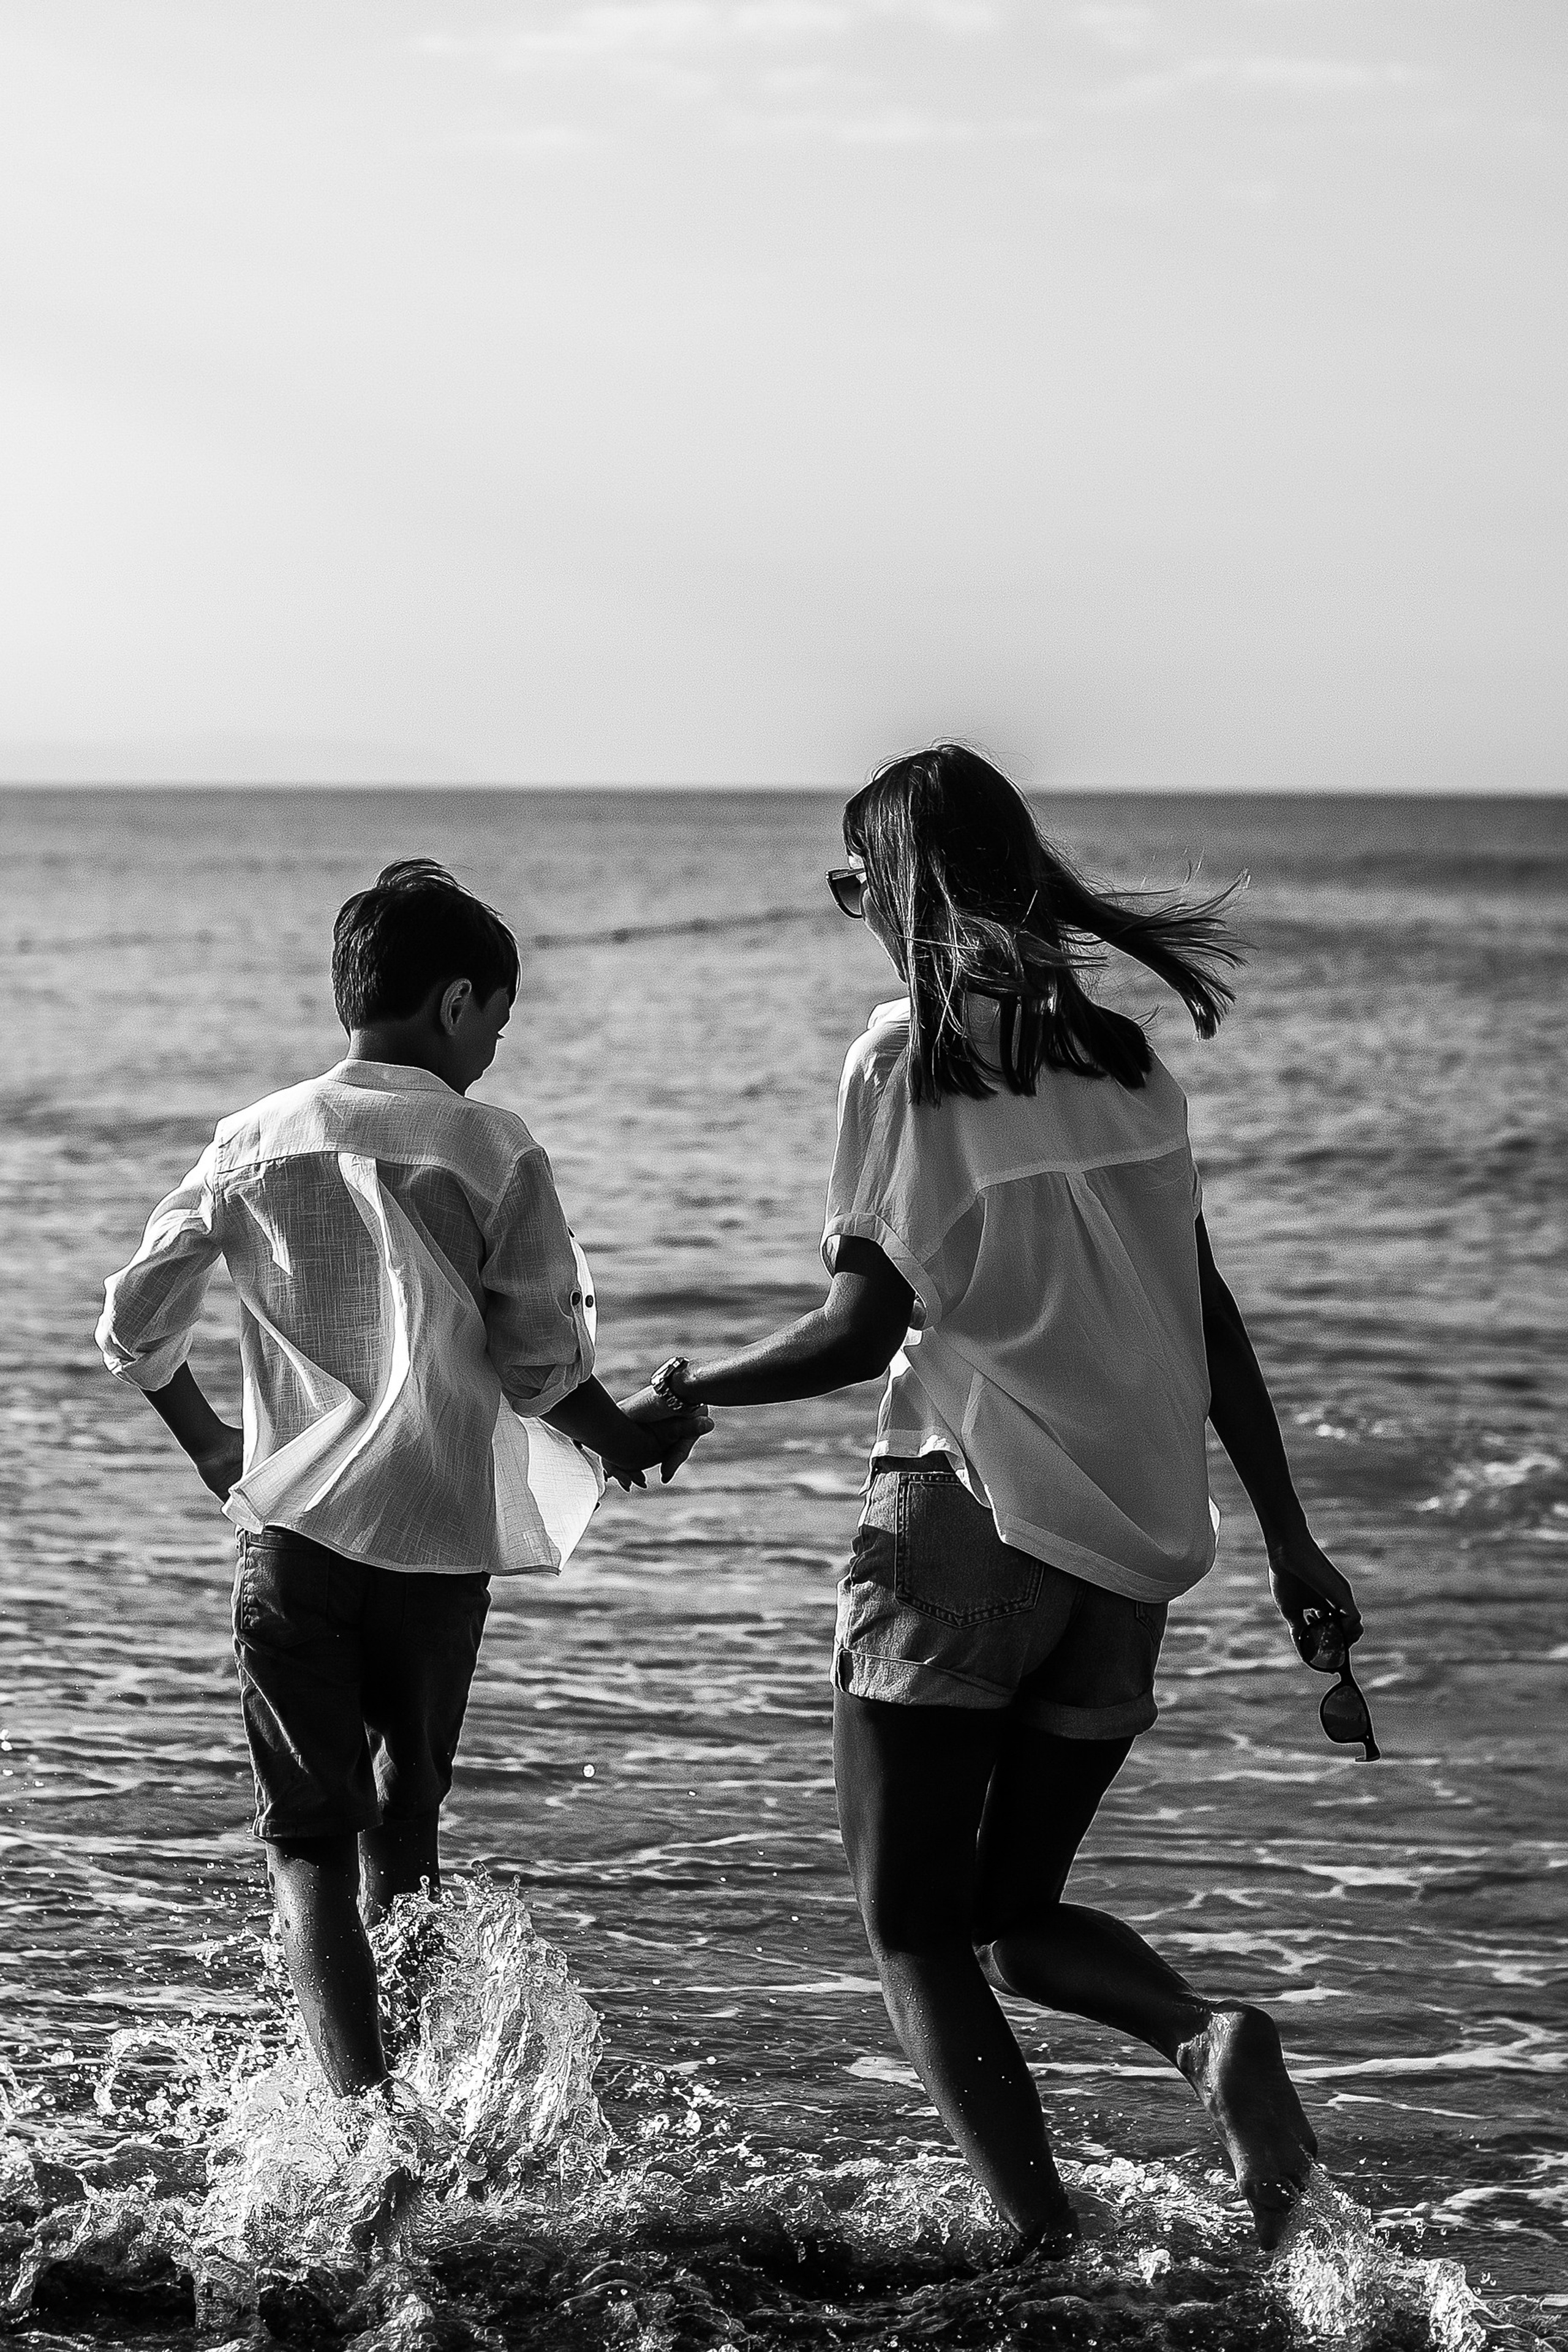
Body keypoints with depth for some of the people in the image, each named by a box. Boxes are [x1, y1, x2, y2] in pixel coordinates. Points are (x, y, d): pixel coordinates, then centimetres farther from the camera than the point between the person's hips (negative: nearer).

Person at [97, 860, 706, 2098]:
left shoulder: (255, 1144, 3)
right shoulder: (493, 1152, -5)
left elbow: (136, 1325, 6)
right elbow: (539, 1364, -7)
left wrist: (211, 1445, 23)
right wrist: (629, 1443, 12)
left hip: (292, 1530, 1)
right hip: (438, 1540, -1)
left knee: (311, 1836, 1)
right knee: (405, 1828, 17)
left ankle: (361, 2102, -16)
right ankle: (409, 2069, 18)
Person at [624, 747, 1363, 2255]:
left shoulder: (908, 1054, -5)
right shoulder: (1122, 1055, 12)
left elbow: (866, 1329, -9)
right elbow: (1208, 1319, 11)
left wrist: (687, 1391, 6)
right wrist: (1287, 1535, 14)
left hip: (971, 1508, -6)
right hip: (1138, 1537, 6)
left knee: (912, 1929, 2)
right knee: (1017, 1915, 18)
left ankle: (1046, 2248, -13)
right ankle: (1207, 2038, -10)